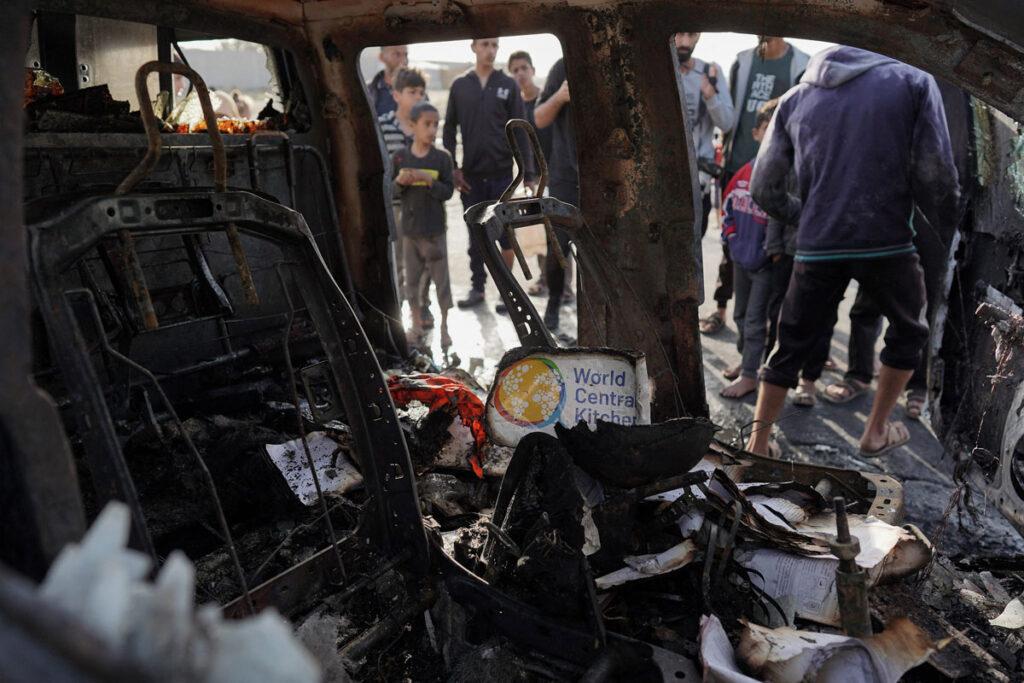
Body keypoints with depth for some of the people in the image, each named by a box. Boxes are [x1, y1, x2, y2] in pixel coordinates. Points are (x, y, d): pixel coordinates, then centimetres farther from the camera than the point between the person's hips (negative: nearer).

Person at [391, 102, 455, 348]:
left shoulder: (442, 158, -5)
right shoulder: (400, 157, -2)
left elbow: (448, 192, -8)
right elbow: (391, 192, 3)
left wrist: (428, 179, -22)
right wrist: (400, 182, -17)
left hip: (435, 229, -1)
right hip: (409, 228, 2)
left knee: (441, 279, 2)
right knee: (411, 278, 12)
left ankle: (444, 326, 14)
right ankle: (417, 321, 29)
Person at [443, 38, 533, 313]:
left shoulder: (508, 85, 2)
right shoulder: (459, 85, 5)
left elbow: (521, 131, -1)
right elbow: (450, 128, 8)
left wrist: (528, 172, -6)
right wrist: (452, 168, -1)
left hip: (502, 173, -1)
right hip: (471, 174, 2)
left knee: (505, 232, 2)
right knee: (476, 234, 8)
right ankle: (477, 287, 18)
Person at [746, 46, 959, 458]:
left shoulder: (794, 99, 13)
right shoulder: (914, 81, 6)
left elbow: (763, 190, 7)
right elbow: (934, 173, -4)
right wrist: (949, 216, 15)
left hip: (816, 249, 2)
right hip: (888, 242, -2)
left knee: (790, 349, 15)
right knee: (907, 333, 24)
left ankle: (757, 447, 14)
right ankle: (876, 433, 30)